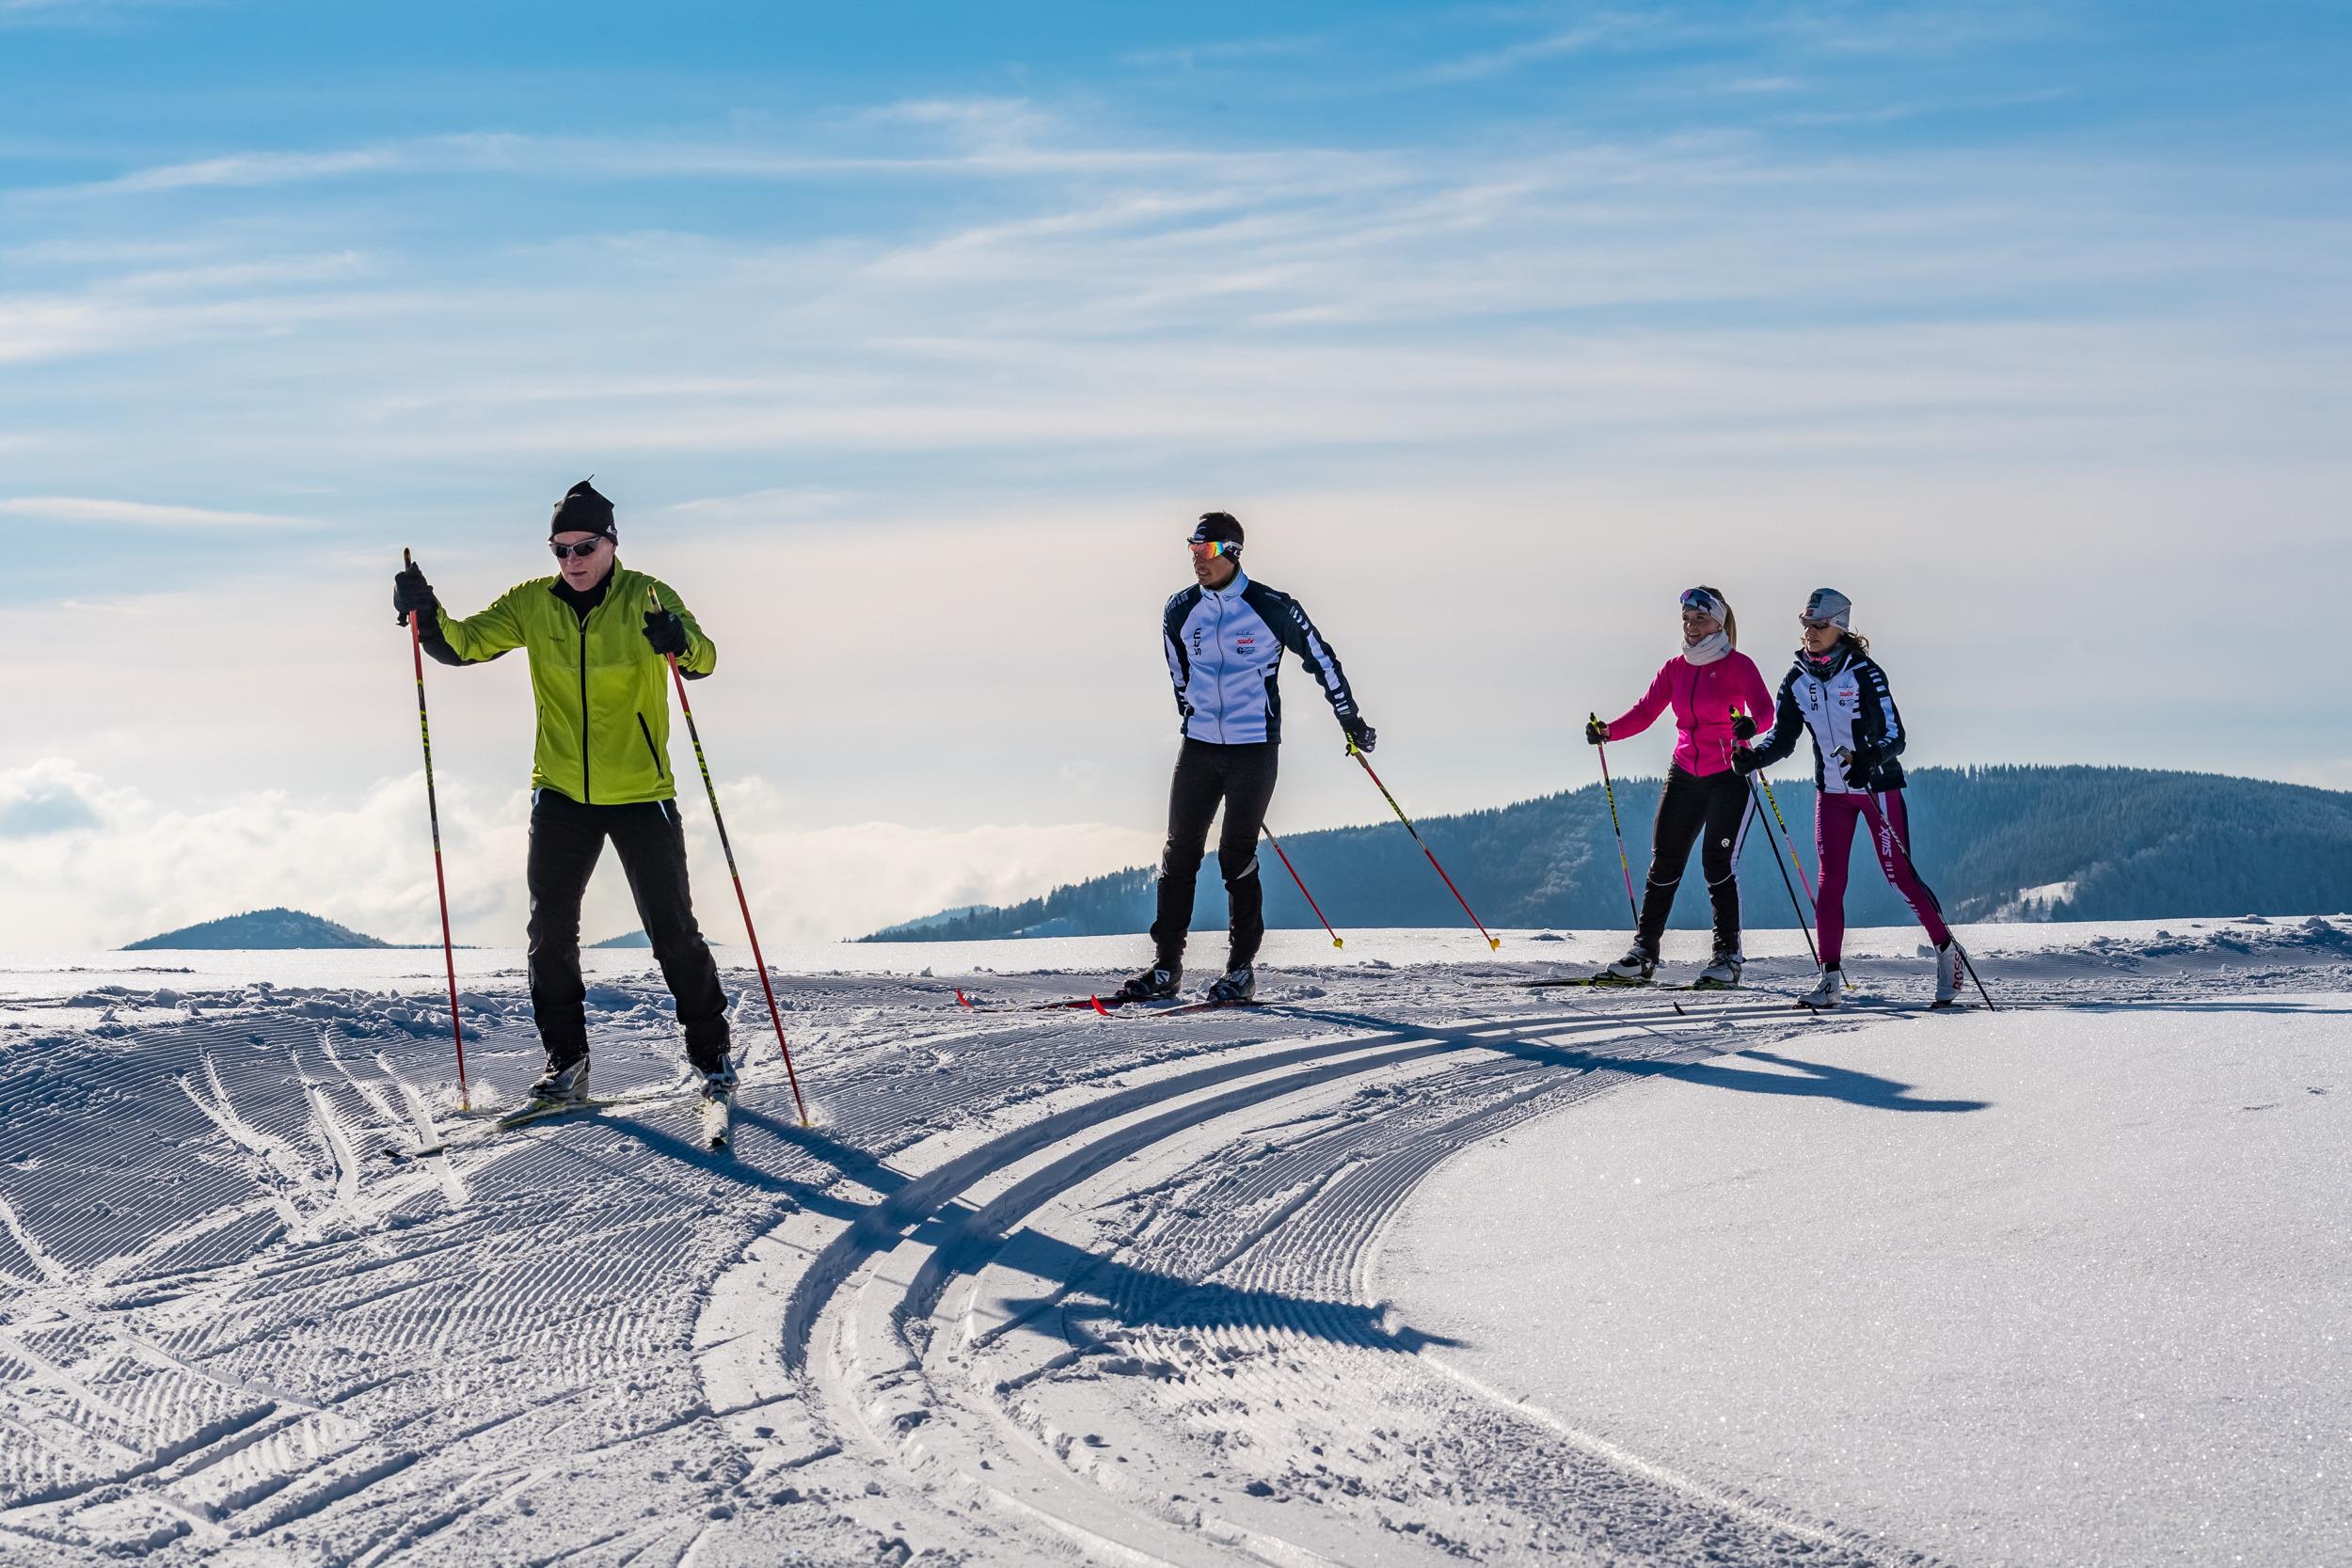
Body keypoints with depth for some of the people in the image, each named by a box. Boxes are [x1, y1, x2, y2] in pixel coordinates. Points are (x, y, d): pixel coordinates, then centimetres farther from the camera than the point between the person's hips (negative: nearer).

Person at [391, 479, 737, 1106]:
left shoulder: (647, 597, -9)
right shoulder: (532, 604, 1)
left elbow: (703, 660, -21)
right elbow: (466, 643, -2)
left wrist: (680, 641, -44)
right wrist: (427, 616, -22)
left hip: (642, 794, -3)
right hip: (561, 793, 3)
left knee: (674, 931, 1)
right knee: (550, 932, 1)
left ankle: (711, 1056, 14)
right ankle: (566, 1061, 12)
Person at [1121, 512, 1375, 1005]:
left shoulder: (1271, 608, -9)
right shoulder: (1180, 612, 3)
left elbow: (1320, 658, 1)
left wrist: (1351, 721, 5)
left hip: (1255, 747, -4)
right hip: (1199, 746, 4)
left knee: (1237, 856, -5)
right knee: (1180, 852, 2)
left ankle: (1242, 969, 4)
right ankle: (1166, 966, 7)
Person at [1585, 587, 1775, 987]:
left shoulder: (1738, 665, -6)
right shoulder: (1675, 668, 9)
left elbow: (1764, 709, -21)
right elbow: (1645, 711, 0)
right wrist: (1607, 731, -18)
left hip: (1730, 776, -5)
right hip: (1685, 774, 5)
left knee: (1718, 862, -11)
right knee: (1664, 861, 2)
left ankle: (1728, 954, -2)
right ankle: (1644, 951, 7)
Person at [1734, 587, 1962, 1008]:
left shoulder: (1864, 673, -16)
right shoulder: (1797, 679, -1)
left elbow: (1895, 736, -20)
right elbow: (1783, 738, 1)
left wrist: (1868, 761, -39)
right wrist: (1753, 756, -19)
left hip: (1878, 784, -5)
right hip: (1831, 790, 5)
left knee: (1899, 875, -3)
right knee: (1829, 881, -1)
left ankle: (1947, 951, 15)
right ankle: (1830, 978, 2)